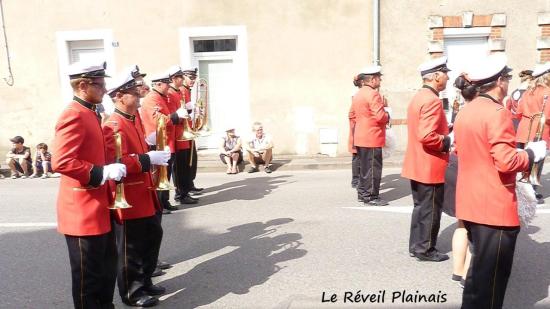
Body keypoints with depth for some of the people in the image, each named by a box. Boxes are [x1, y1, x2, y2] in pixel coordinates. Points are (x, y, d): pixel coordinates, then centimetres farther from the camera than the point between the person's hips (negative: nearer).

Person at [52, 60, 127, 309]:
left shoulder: (89, 113, 12)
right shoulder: (74, 116, -18)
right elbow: (60, 162, -27)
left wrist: (111, 167, 10)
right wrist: (103, 173, -25)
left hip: (98, 208, 10)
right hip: (83, 211, -10)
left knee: (108, 265, 21)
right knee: (88, 274, 5)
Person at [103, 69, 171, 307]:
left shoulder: (134, 119, 11)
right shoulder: (114, 126, -19)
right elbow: (118, 162, -28)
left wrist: (154, 157, 7)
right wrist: (150, 159, -26)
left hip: (143, 192, 10)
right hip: (128, 197, -10)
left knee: (153, 236, 18)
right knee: (131, 246, 5)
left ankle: (144, 281, 35)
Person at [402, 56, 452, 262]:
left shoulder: (418, 97, 12)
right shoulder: (432, 101, -20)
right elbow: (427, 136, -29)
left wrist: (446, 131, 12)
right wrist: (448, 141, -14)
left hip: (417, 166, 10)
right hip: (430, 168, -10)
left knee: (420, 207, 18)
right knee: (430, 210, 4)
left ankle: (416, 246, 28)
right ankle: (425, 249, 17)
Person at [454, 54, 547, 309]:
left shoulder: (464, 112, 9)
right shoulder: (498, 113, -17)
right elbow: (506, 162, -23)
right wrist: (532, 153, -5)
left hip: (471, 204, 9)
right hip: (495, 208, -9)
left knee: (479, 268, 23)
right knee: (490, 276, 5)